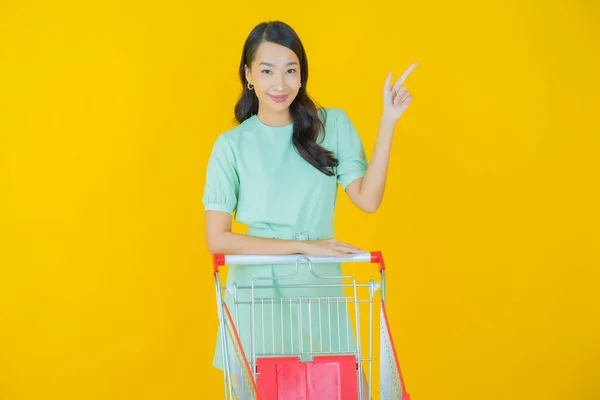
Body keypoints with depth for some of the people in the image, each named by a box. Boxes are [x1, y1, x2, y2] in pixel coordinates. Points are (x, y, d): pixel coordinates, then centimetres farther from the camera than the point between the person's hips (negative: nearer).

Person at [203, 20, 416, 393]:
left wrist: (388, 122, -11)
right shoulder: (232, 144, -2)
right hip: (257, 295, -1)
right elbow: (217, 239, -7)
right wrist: (305, 245, -12)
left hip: (320, 292, 1)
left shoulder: (333, 125, 3)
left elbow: (368, 199, -5)